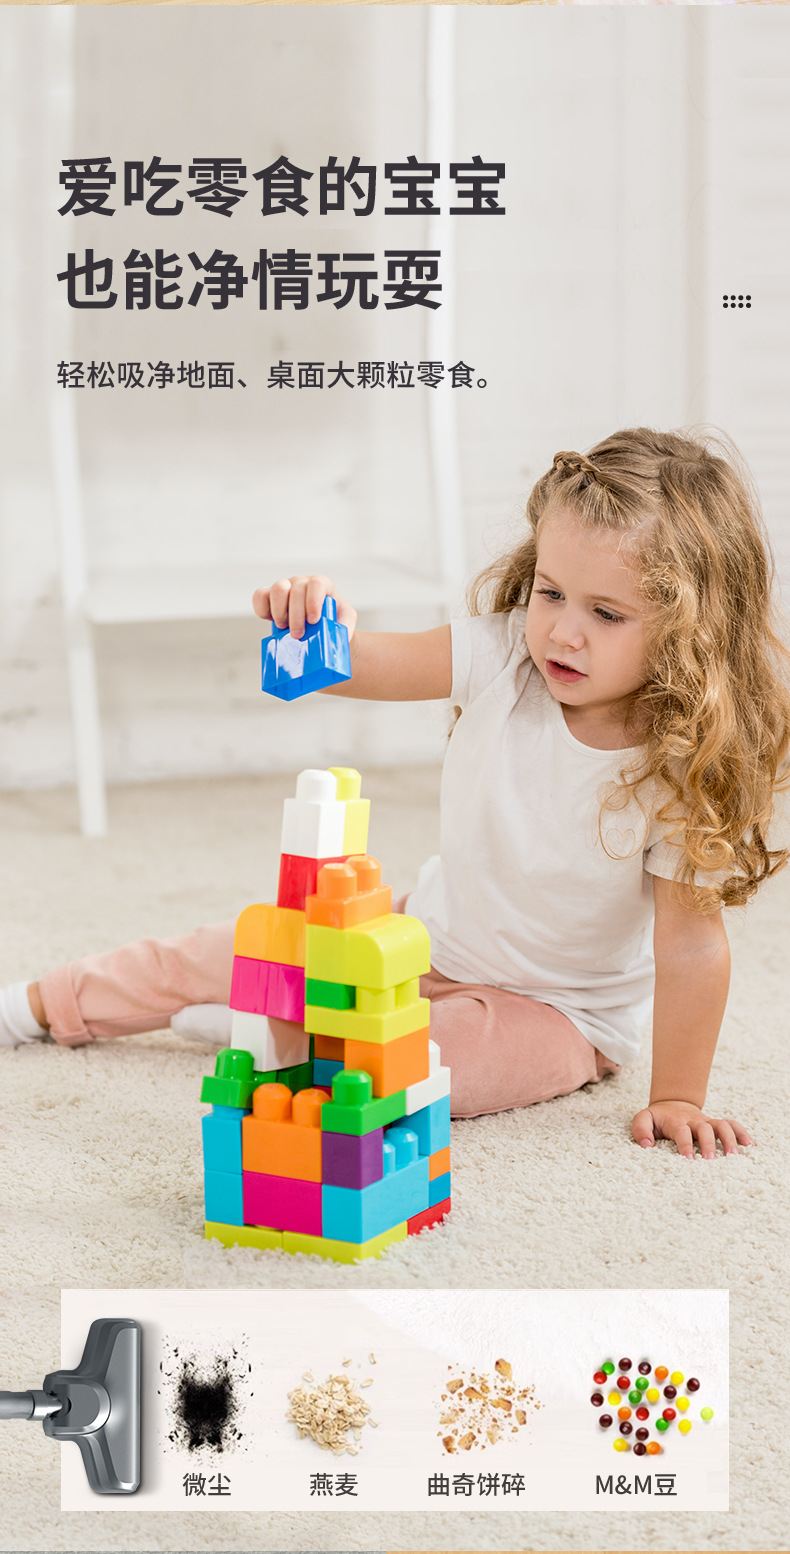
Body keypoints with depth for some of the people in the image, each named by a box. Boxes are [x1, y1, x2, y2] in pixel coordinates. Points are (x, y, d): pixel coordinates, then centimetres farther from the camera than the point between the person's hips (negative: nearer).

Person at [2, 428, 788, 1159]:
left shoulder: (684, 768, -28)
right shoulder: (508, 653, -18)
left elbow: (690, 940, -24)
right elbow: (365, 666, -19)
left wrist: (676, 1098, -24)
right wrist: (314, 626, -42)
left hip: (556, 1007, -5)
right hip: (426, 933, 5)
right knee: (229, 952, 15)